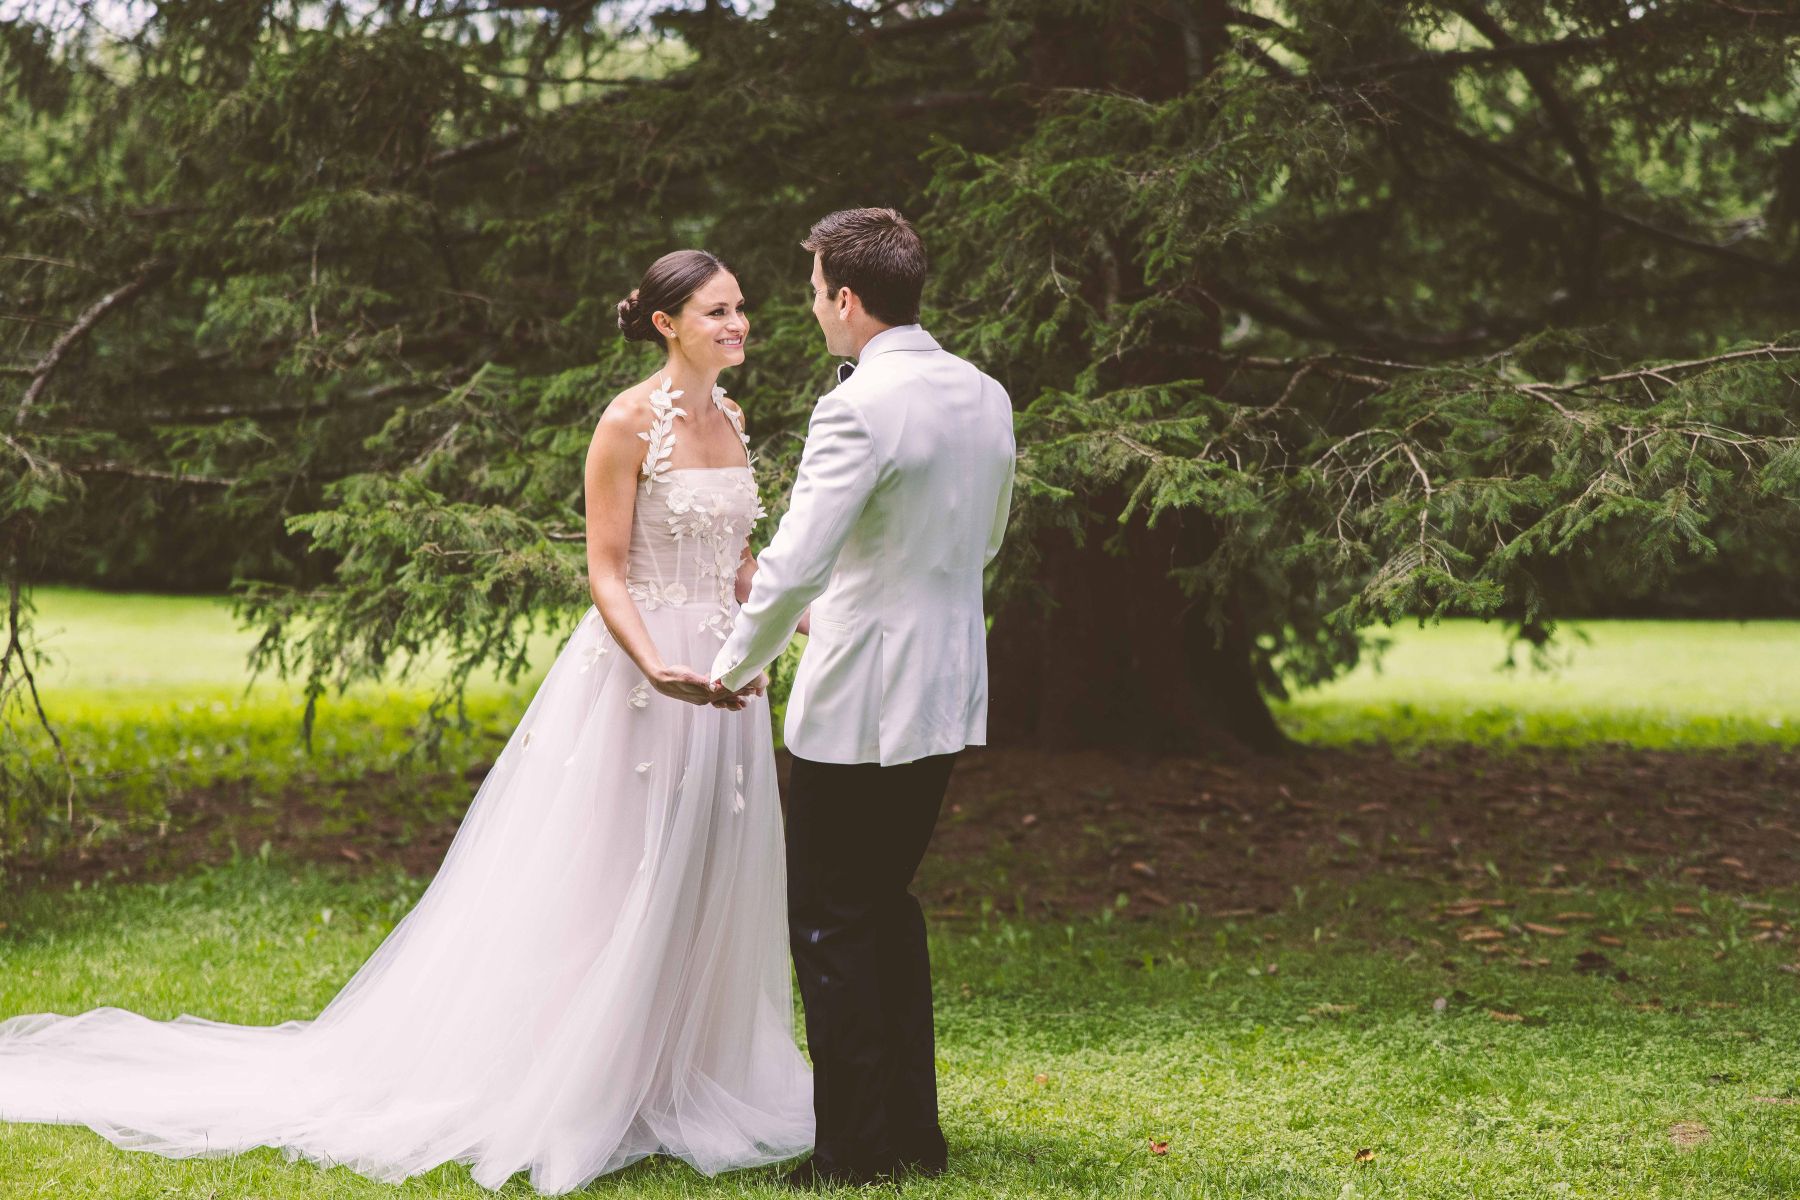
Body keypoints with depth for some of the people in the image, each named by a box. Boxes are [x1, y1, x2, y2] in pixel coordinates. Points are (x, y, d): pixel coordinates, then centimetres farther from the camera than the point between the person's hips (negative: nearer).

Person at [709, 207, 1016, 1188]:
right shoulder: (987, 398, 7)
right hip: (949, 692, 8)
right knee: (886, 905, 19)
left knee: (831, 921, 3)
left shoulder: (858, 409, -19)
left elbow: (793, 566, -23)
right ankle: (913, 1131, 24)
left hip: (859, 702, -8)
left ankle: (857, 1151, 7)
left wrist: (738, 664, -7)